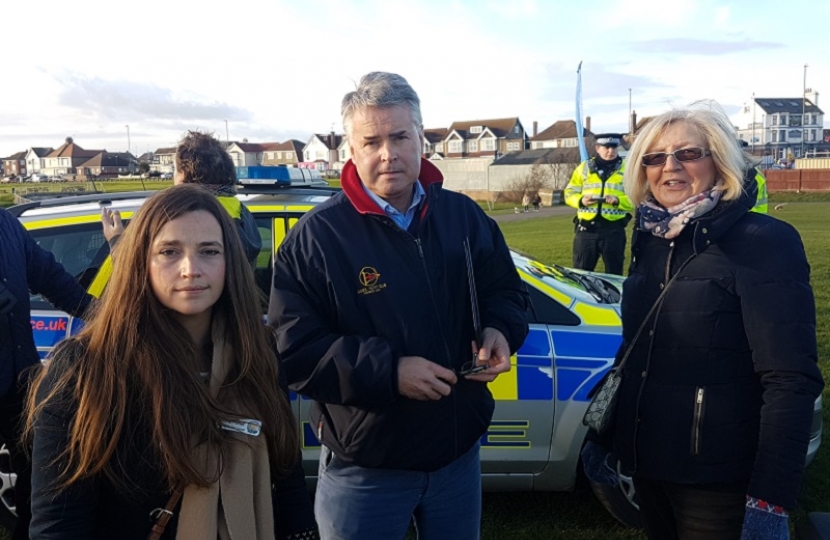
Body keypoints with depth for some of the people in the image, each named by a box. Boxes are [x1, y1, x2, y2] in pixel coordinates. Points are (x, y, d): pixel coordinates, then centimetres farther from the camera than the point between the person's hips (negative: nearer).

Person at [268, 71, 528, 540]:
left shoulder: (465, 216, 0)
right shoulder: (317, 236, -13)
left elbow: (506, 291, 12)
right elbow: (292, 347, -16)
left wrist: (499, 330, -11)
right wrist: (388, 371, -26)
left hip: (459, 453, 4)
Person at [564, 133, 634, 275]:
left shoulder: (627, 169, 5)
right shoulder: (584, 167, 9)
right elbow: (569, 193, 10)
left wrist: (618, 200, -17)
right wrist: (580, 201, -11)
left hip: (614, 229, -1)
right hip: (586, 228, 1)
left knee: (614, 272, 8)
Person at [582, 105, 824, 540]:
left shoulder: (763, 242, -15)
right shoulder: (650, 241, 5)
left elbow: (791, 381, -20)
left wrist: (769, 500, -24)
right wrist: (602, 435, 16)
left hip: (718, 481, -6)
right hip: (646, 464, 6)